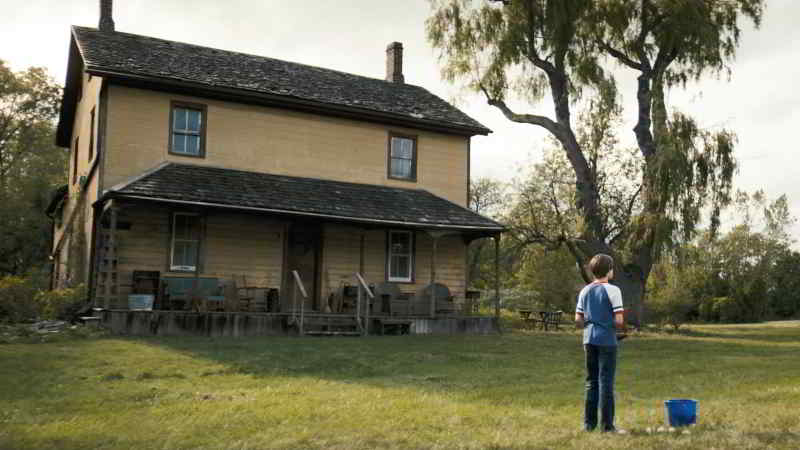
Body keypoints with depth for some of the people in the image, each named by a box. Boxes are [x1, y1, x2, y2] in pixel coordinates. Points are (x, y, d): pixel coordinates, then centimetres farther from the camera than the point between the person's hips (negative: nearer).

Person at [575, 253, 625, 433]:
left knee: (591, 382, 12)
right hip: (607, 341, -5)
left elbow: (578, 320, 5)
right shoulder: (612, 290, -9)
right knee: (606, 383, 1)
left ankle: (589, 423, 16)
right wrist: (616, 327, 7)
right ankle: (607, 425, 6)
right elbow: (619, 321, -14)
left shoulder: (585, 291, 8)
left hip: (589, 340, 5)